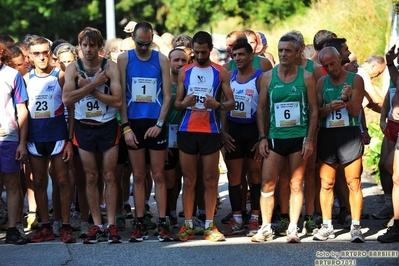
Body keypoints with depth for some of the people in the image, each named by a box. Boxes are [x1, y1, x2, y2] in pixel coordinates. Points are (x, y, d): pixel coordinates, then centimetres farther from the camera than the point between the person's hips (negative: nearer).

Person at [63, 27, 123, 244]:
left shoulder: (110, 67, -7)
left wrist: (89, 89, -17)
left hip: (108, 126, -1)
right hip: (84, 127, 1)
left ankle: (111, 225, 5)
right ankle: (97, 226, 10)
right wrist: (93, 85, -21)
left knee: (109, 176, 1)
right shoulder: (73, 68, -3)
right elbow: (67, 99, -18)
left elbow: (118, 101, -15)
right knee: (90, 178, 5)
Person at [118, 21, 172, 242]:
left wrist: (159, 124, -10)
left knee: (158, 176, 2)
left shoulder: (161, 60, 1)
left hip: (155, 124, 0)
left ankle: (162, 223, 4)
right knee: (138, 176, 5)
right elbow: (121, 95, 0)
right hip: (134, 123, 0)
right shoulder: (124, 59, 1)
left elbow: (167, 96, 1)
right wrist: (126, 127, -6)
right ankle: (140, 224, 8)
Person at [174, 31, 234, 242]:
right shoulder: (184, 72, 10)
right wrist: (184, 103, -13)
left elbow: (231, 102, 3)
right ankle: (188, 225, 6)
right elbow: (176, 102, 10)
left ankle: (209, 225, 5)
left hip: (211, 131, -1)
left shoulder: (220, 73, 5)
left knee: (210, 180, 1)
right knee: (189, 180, 3)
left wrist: (217, 105, -18)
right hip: (187, 130, 1)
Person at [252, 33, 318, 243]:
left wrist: (310, 140, -6)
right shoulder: (268, 77, 5)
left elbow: (313, 110, 1)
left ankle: (293, 229, 10)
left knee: (296, 185, 3)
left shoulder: (306, 78, 1)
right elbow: (262, 109, 9)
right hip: (275, 137, 1)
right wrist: (262, 137, 1)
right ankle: (266, 228, 7)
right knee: (267, 184, -3)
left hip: (299, 137, -1)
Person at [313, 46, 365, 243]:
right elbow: (317, 112, 6)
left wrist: (347, 100, -23)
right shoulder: (322, 83, 11)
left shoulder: (355, 79, 2)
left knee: (353, 183, -5)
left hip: (349, 133, -3)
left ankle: (355, 227, -2)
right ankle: (327, 226, 12)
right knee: (326, 183, 4)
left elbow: (356, 111, -3)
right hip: (326, 135, 3)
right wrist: (329, 107, -15)